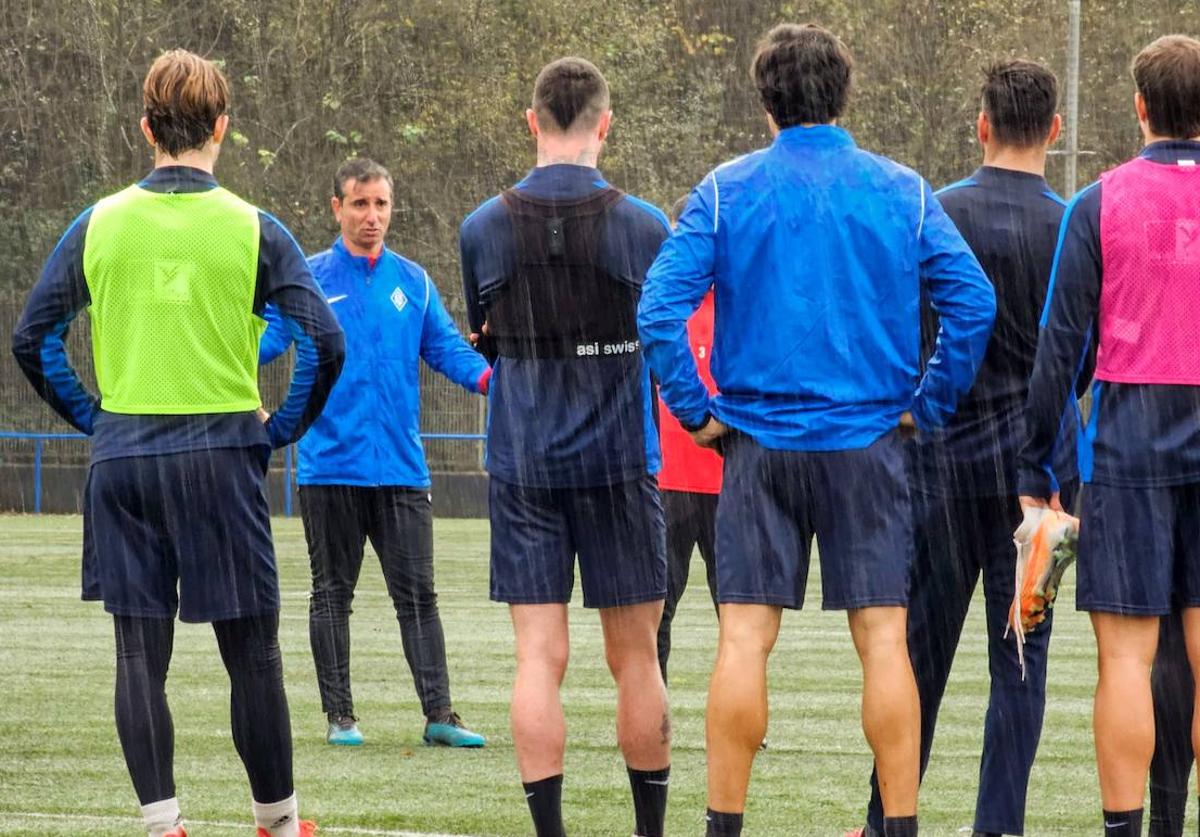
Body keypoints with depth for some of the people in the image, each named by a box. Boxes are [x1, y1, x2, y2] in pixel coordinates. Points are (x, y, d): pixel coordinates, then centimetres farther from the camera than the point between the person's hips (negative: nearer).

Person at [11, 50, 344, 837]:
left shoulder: (98, 225, 2)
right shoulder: (253, 230, -4)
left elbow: (33, 339, 4)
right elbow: (325, 344, -9)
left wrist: (93, 416, 12)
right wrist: (280, 429, 4)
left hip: (122, 459, 2)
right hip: (222, 453, -2)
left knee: (140, 650, 5)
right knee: (252, 651, 6)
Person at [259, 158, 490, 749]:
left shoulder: (413, 282, 11)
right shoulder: (309, 279, 2)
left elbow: (447, 349, 11)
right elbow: (267, 338, -5)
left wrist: (491, 378, -9)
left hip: (401, 469, 2)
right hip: (330, 468, -2)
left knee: (417, 593, 0)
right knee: (333, 594, 5)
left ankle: (439, 714, 0)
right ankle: (339, 716, 11)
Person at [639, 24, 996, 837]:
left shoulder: (727, 190, 0)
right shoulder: (902, 191, 2)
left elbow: (660, 309, -8)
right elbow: (974, 304, -4)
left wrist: (697, 410, 0)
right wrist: (929, 404, 4)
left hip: (759, 442, 0)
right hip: (868, 442, 0)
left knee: (745, 639, 1)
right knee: (883, 639, 2)